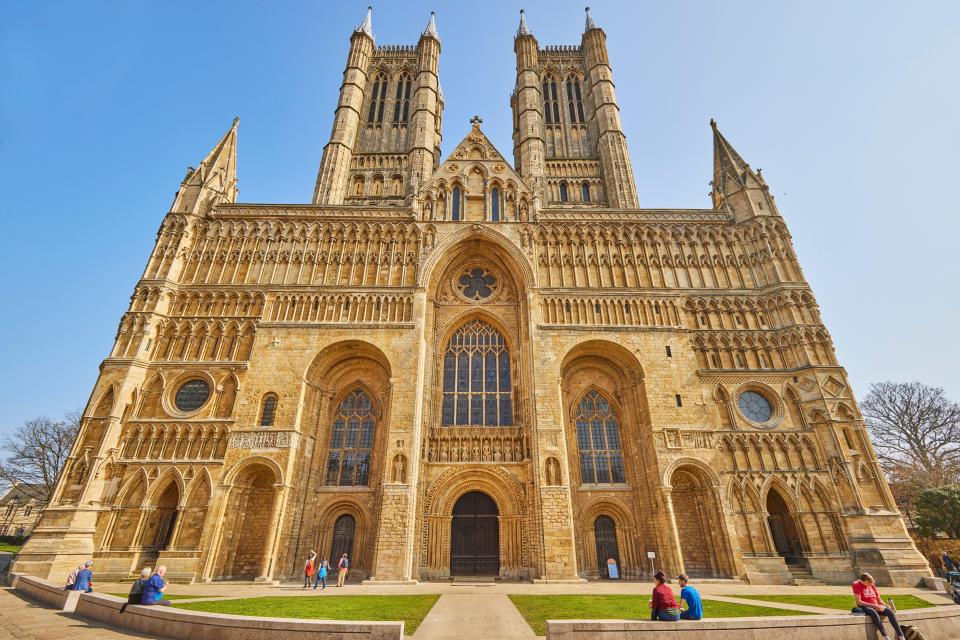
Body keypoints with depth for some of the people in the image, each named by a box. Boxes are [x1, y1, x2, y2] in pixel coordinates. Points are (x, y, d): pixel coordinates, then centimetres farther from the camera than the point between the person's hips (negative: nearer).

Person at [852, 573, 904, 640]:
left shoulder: (872, 585, 12)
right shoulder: (856, 585, -7)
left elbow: (879, 599, 15)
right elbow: (859, 602, -13)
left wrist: (886, 605, -5)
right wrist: (873, 605, -20)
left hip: (876, 606, 5)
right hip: (865, 607, -5)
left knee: (890, 611, -25)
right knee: (874, 613, -38)